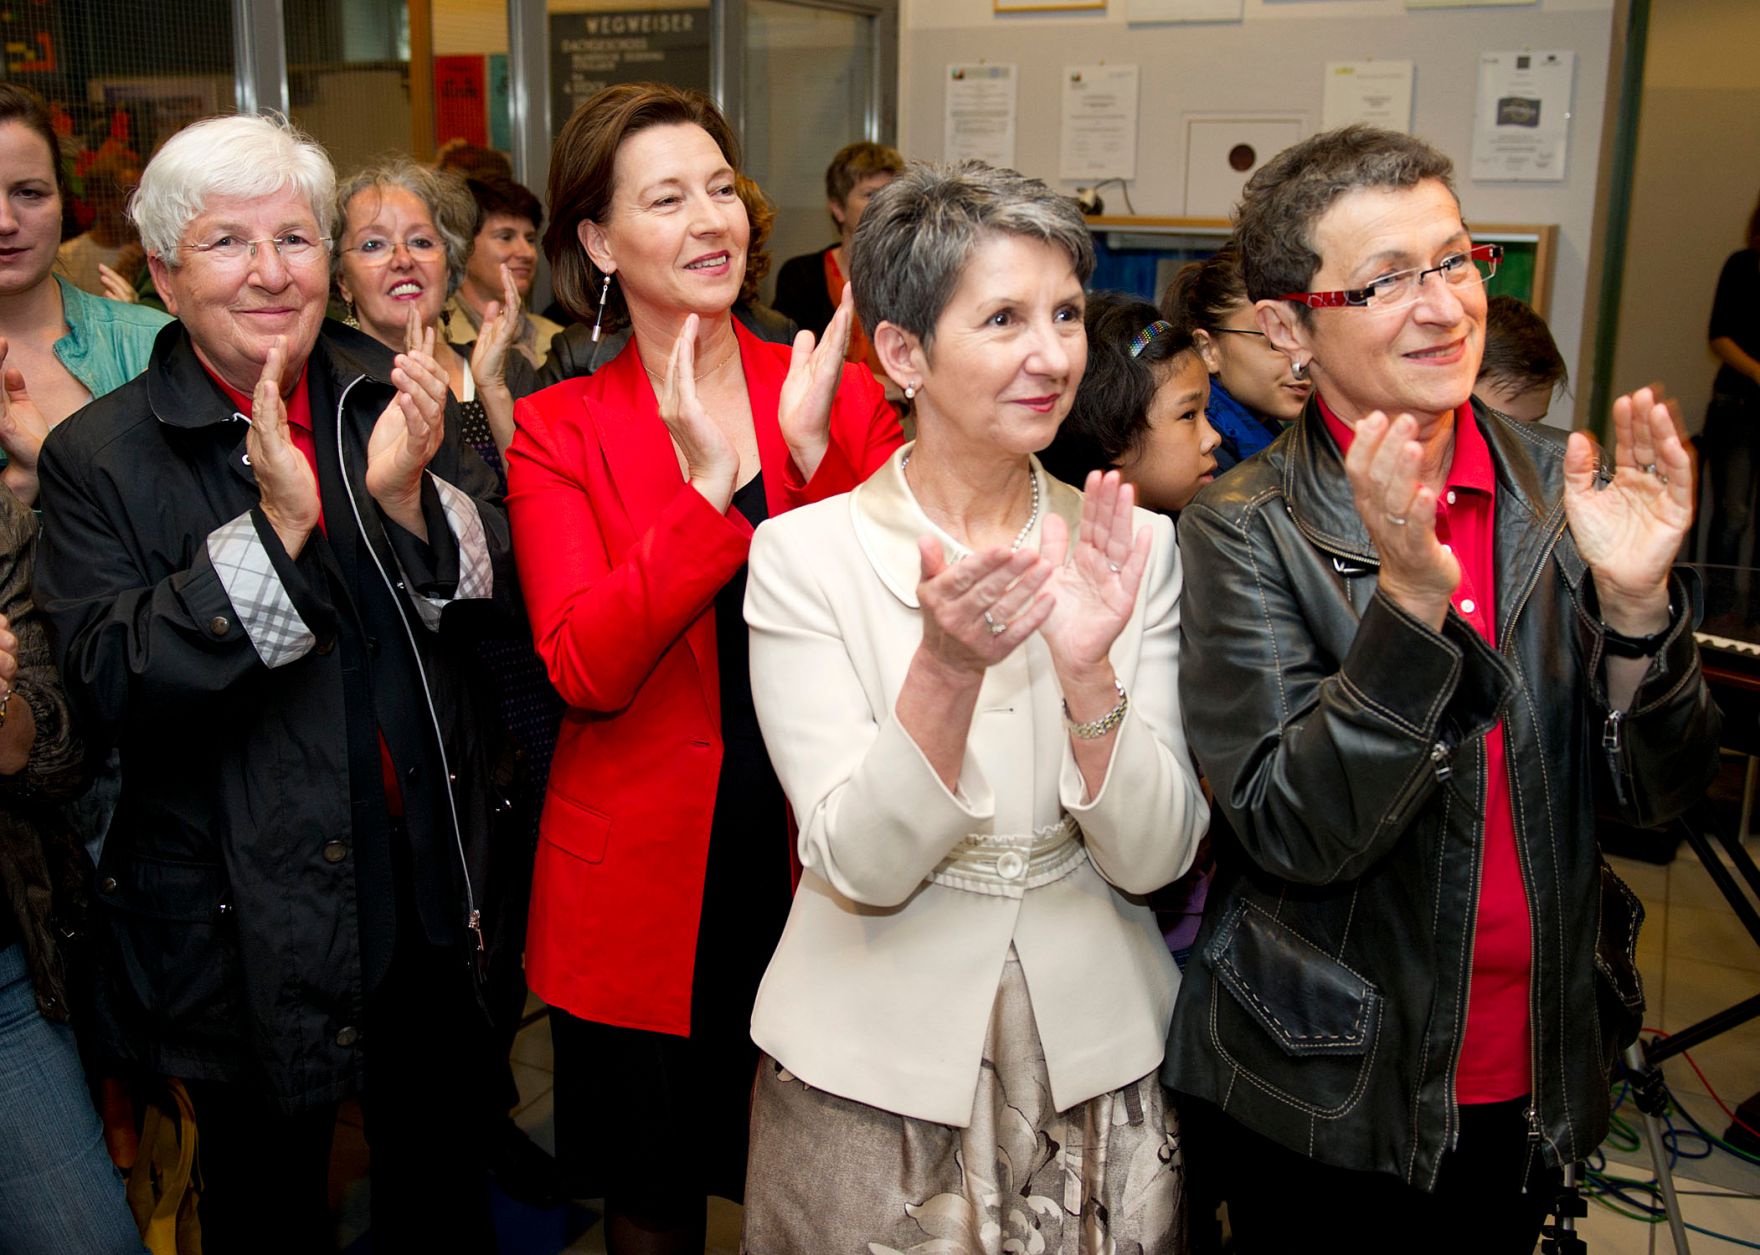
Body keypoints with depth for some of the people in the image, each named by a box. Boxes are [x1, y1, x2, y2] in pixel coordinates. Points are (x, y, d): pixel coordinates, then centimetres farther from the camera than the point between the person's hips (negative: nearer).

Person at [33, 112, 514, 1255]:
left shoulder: (397, 399, -2)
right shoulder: (99, 456, -10)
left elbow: (499, 591, -5)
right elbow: (109, 692, -19)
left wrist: (406, 495, -24)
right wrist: (276, 526, -28)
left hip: (427, 883, 3)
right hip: (241, 929, -2)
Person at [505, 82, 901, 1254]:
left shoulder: (841, 397, 0)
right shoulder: (556, 431, -3)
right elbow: (586, 670, -17)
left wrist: (812, 455, -23)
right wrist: (706, 485, -27)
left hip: (819, 854, 1)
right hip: (645, 883, -1)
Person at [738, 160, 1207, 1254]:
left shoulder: (1133, 547, -4)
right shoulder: (804, 555, -12)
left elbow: (1153, 857, -9)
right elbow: (862, 865, -17)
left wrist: (1088, 671, -26)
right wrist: (946, 668, -32)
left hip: (1098, 1062, 3)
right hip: (875, 1071, -2)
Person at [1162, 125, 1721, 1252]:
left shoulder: (1564, 487, -4)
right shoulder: (1246, 531, -14)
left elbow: (1660, 796, -5)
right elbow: (1291, 832, -21)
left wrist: (1636, 602, -22)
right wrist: (1410, 598, -32)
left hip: (1540, 1076, 4)